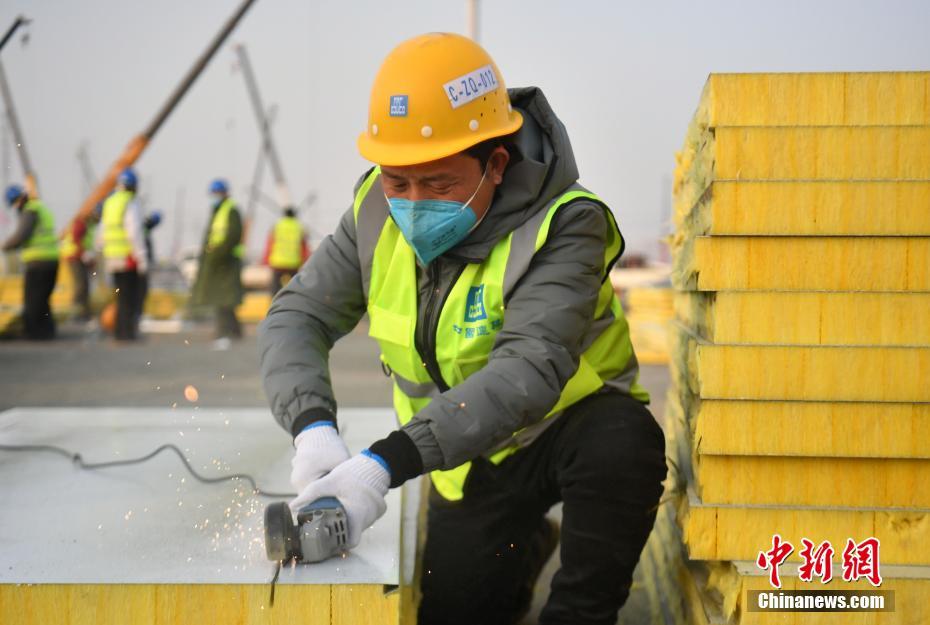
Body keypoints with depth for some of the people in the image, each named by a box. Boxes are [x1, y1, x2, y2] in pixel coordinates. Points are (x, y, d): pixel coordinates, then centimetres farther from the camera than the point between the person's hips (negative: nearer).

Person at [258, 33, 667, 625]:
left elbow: (529, 369, -40)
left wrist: (388, 461, -49)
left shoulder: (562, 225, -28)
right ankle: (527, 545, 37)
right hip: (472, 453, 5)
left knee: (623, 448, -37)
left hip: (572, 421, -4)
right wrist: (313, 427, -31)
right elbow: (296, 318, -10)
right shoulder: (378, 209, -12)